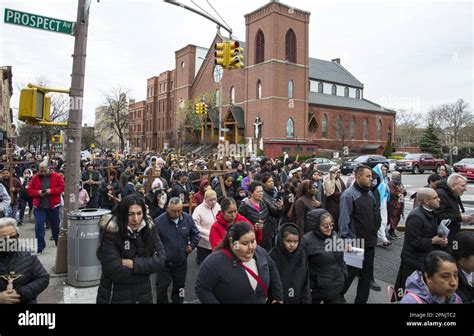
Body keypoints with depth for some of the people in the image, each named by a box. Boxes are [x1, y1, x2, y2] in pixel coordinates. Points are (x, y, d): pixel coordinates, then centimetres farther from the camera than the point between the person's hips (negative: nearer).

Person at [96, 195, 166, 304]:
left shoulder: (149, 228, -8)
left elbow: (160, 260, -11)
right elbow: (115, 271, -24)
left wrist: (132, 263, -21)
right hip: (115, 296, -4)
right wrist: (145, 267, -14)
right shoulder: (110, 232, -20)